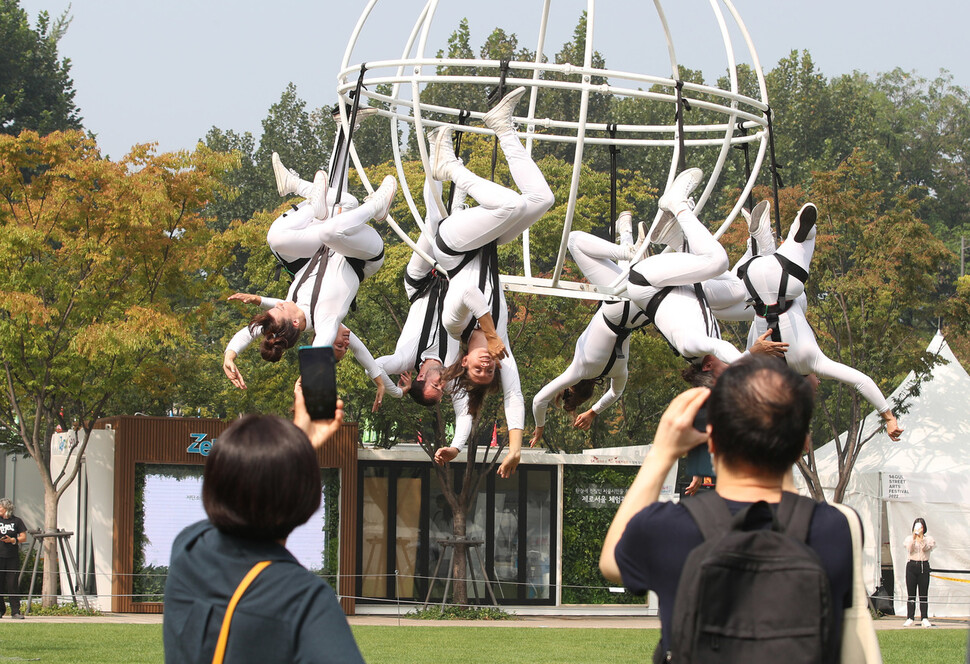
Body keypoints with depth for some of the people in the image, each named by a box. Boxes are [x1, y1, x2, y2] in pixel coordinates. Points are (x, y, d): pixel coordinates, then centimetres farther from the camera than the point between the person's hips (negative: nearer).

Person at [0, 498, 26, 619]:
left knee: (12, 584, -4)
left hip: (13, 557, -2)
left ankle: (15, 612, -3)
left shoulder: (16, 521, 5)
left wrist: (13, 540, -11)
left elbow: (24, 537, 4)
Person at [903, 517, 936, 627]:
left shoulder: (928, 538, 7)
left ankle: (925, 619, -2)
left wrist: (921, 538, -23)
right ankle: (910, 618, 1)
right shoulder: (909, 538, 9)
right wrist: (913, 538, -20)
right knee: (911, 594, -1)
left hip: (924, 566, -1)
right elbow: (909, 549, -8)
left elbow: (926, 548, -10)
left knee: (923, 595, -2)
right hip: (911, 565, 1)